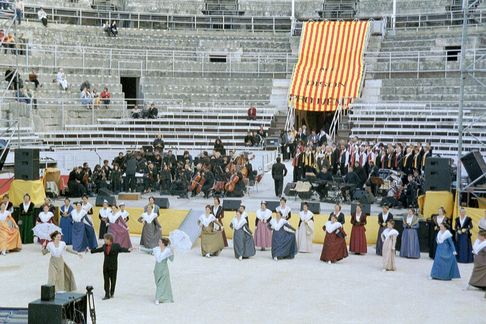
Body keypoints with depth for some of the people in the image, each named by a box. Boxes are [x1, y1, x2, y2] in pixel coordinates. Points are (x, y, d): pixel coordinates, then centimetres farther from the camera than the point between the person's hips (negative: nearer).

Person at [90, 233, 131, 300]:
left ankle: (112, 293, 26)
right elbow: (98, 250, 19)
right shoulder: (104, 246, 4)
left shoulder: (116, 246, -10)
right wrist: (91, 250, 26)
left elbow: (122, 249, -22)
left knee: (113, 280, 8)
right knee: (106, 280, 3)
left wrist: (128, 250, -41)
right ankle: (107, 295, 8)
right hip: (105, 266, 4)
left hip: (113, 267, -4)